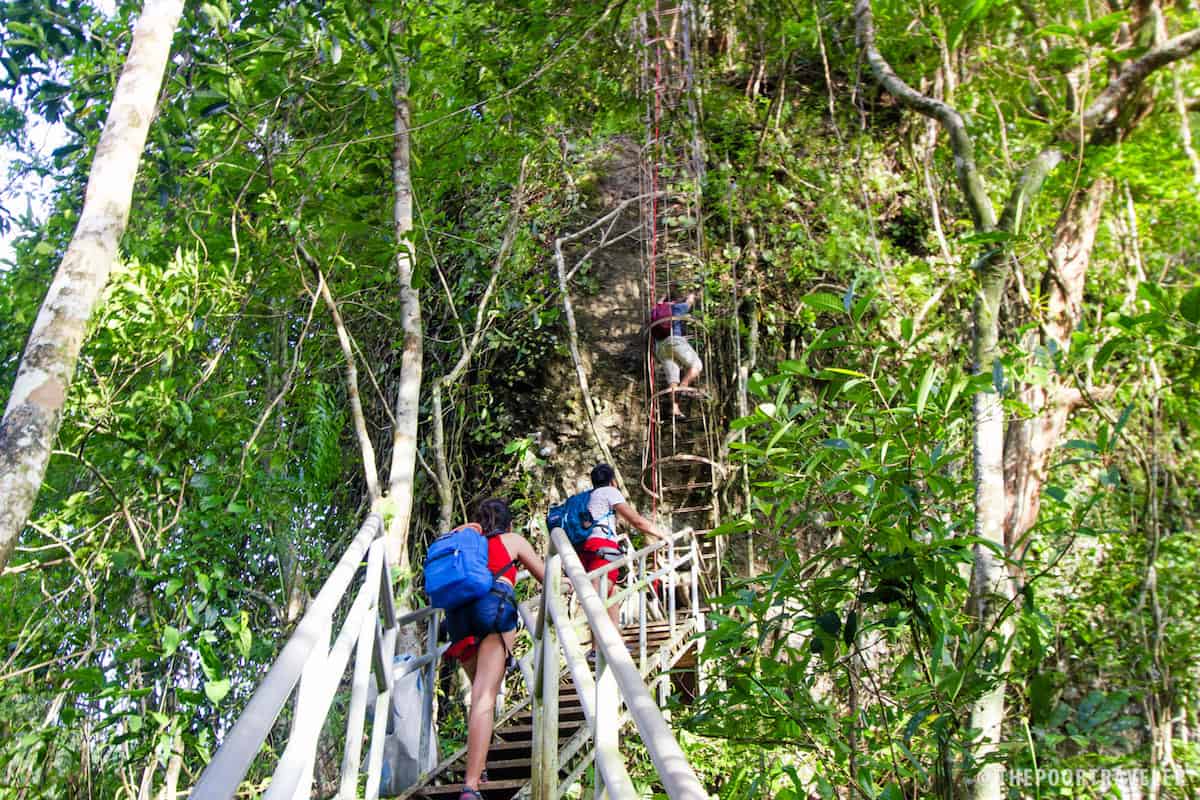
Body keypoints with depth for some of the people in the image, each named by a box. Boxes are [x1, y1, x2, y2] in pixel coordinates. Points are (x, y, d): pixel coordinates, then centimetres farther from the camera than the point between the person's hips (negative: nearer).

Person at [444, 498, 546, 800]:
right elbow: (546, 577, 29)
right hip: (494, 605, -4)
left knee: (480, 691, 20)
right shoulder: (513, 540, 23)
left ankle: (476, 767, 15)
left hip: (458, 610, 4)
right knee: (485, 696, -13)